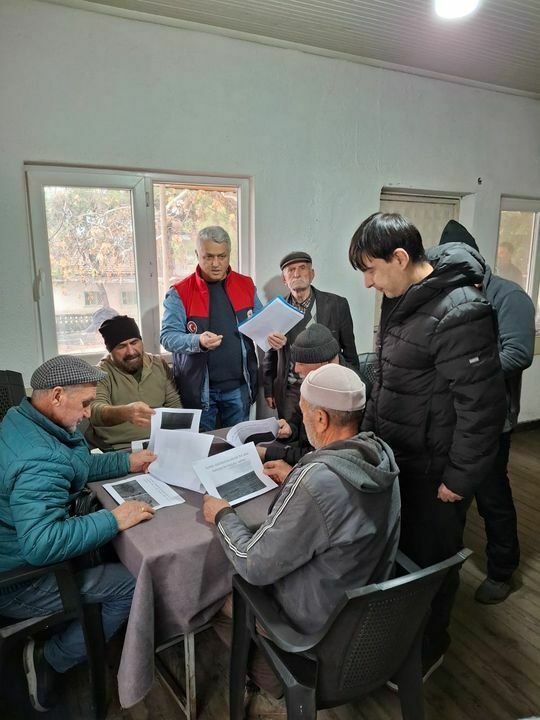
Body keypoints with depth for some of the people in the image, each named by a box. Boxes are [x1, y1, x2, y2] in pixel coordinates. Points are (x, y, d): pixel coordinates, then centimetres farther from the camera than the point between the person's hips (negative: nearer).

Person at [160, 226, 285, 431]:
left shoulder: (246, 286, 6)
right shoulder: (179, 293, -6)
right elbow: (168, 336, -11)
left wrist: (270, 335, -9)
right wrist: (198, 341, -30)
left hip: (238, 386, 3)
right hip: (198, 388, -2)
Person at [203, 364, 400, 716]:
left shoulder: (314, 482, -37)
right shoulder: (381, 453, -13)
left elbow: (255, 567, -26)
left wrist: (223, 515, -11)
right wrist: (293, 481, 9)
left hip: (322, 623, -7)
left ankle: (269, 692, 36)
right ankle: (273, 684, 36)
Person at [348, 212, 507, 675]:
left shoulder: (458, 314, -24)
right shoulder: (402, 301, 4)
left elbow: (482, 406, -22)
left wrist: (460, 479, -16)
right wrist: (368, 435, 16)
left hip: (433, 471, -8)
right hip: (394, 459, 8)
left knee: (428, 561, 13)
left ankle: (427, 649, 38)